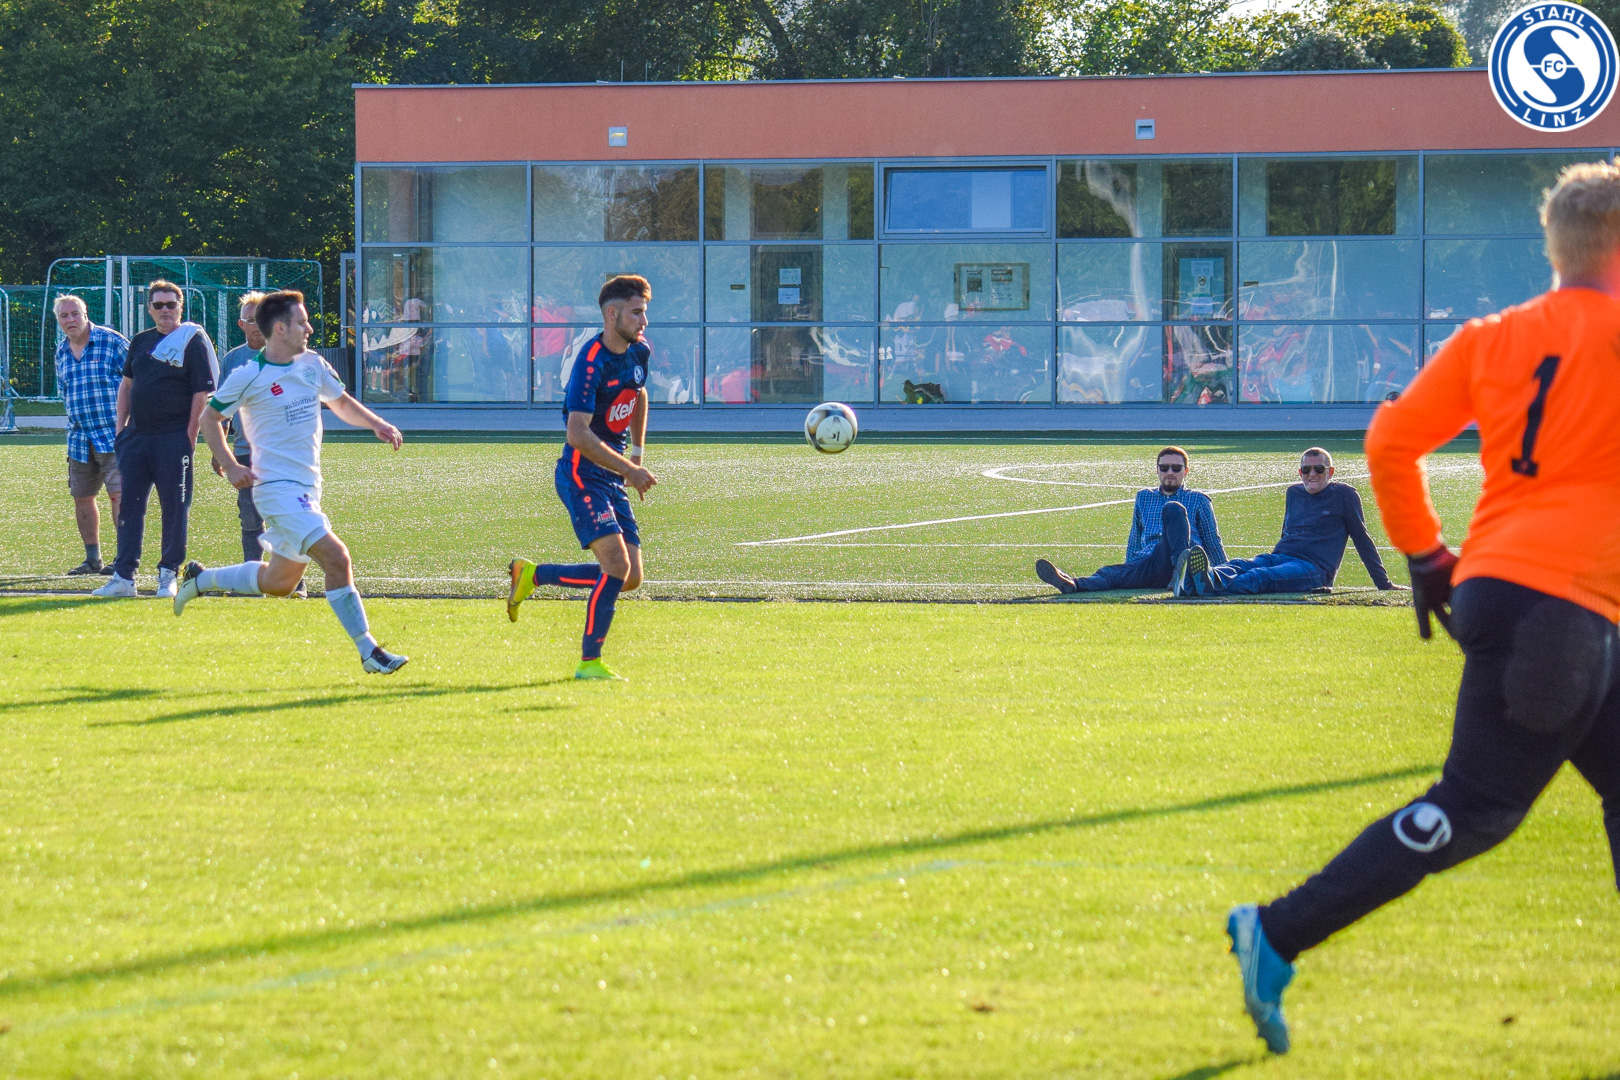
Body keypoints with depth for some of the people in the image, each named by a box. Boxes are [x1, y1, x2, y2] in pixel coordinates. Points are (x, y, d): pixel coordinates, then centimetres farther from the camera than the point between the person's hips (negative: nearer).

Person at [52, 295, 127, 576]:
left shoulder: (112, 342, -6)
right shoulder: (62, 352, 12)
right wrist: (76, 420, 15)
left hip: (113, 435, -6)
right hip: (79, 439, 6)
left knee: (118, 494, -12)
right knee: (81, 497, 9)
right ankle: (93, 559, 21)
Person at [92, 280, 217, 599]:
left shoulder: (192, 342, -5)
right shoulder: (141, 342, 13)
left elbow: (202, 393, -8)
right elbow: (127, 384, 23)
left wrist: (190, 437, -13)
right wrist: (121, 427, 15)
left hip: (173, 438, -6)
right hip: (136, 436, 6)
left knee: (174, 507, -1)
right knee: (129, 504, 4)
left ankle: (168, 575, 7)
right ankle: (123, 577, 7)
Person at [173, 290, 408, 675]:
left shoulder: (313, 365, 8)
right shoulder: (248, 377, -10)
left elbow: (342, 403, 23)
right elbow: (210, 418, 1)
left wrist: (376, 424, 5)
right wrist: (230, 466, -11)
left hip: (306, 489, 8)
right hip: (278, 488, -8)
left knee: (278, 583, 18)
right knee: (336, 557, -21)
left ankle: (200, 580, 38)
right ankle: (368, 651, -17)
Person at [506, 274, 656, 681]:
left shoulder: (639, 351, 6)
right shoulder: (592, 361, -20)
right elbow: (578, 434, -26)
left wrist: (638, 454, 27)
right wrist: (628, 469, -25)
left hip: (612, 479, 8)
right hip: (582, 476, -8)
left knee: (630, 577, 5)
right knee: (617, 564, -21)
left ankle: (532, 575, 21)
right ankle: (589, 662, -10)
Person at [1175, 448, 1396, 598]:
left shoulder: (1344, 495, 9)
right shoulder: (1294, 492, 26)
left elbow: (1362, 540, 11)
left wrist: (1383, 583, 12)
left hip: (1315, 568, -6)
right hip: (1278, 557, 6)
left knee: (1261, 576, -38)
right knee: (1236, 567, -29)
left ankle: (1212, 584, -70)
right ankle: (1189, 582, -62)